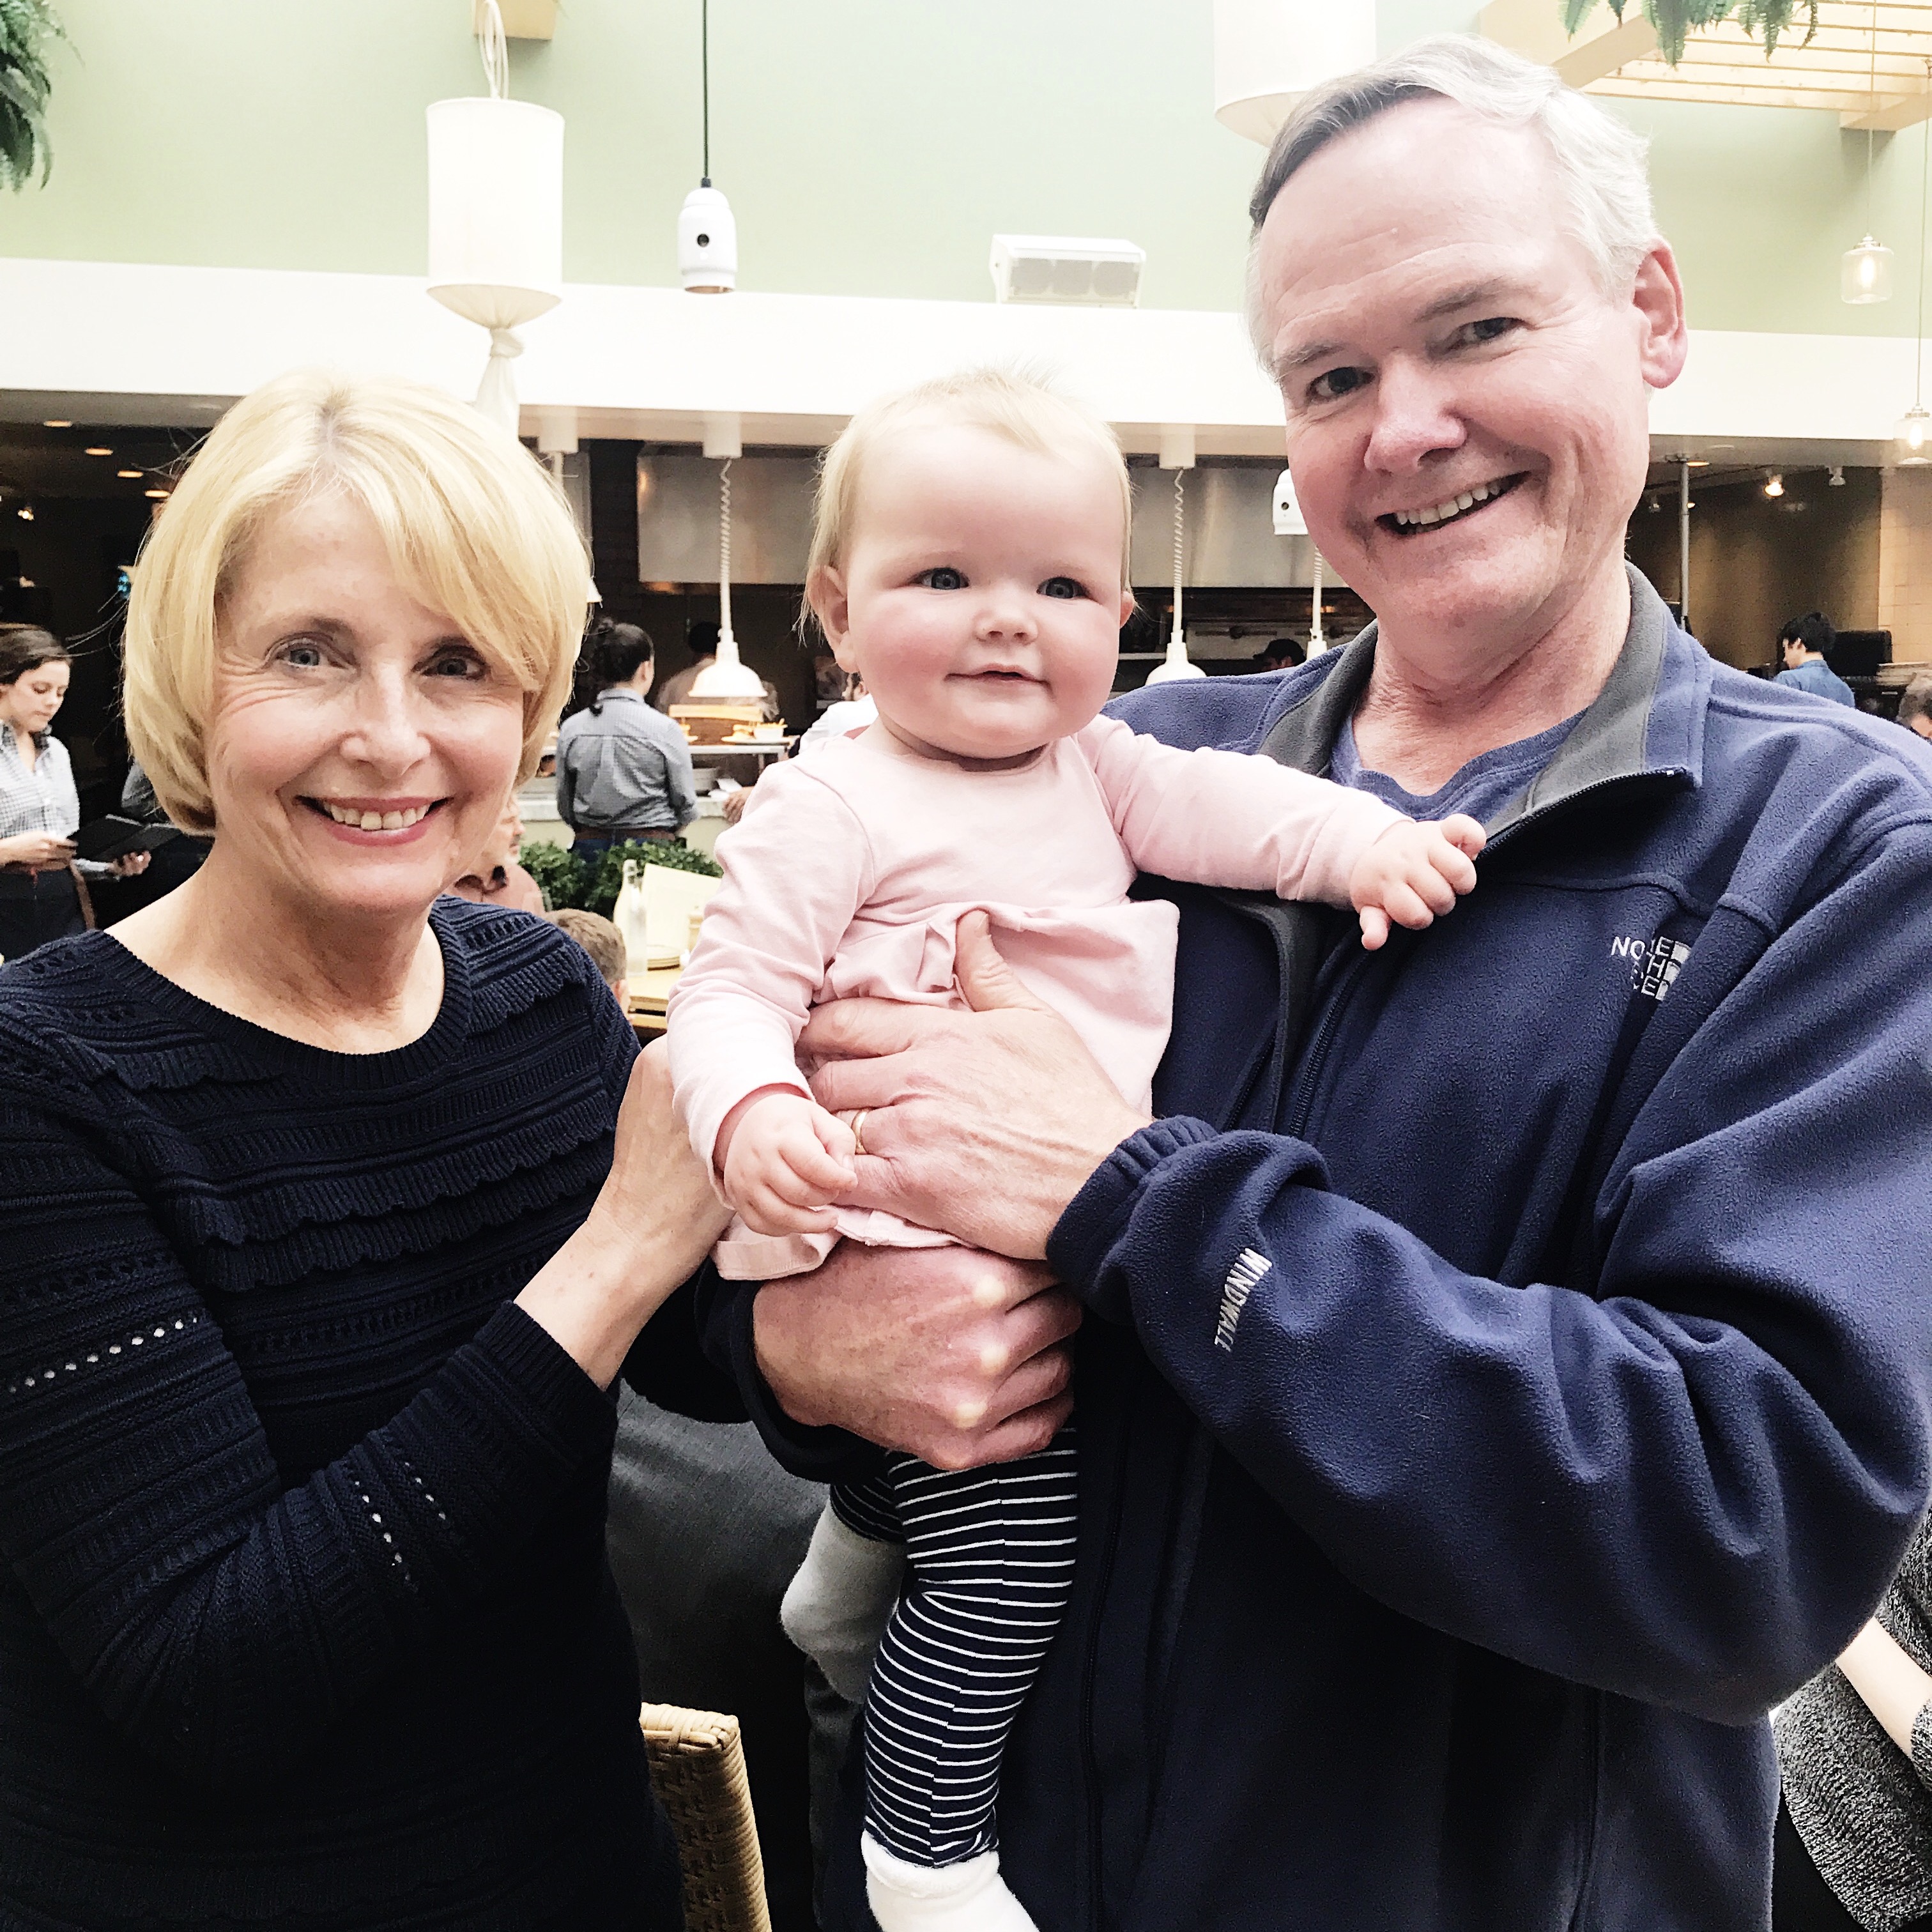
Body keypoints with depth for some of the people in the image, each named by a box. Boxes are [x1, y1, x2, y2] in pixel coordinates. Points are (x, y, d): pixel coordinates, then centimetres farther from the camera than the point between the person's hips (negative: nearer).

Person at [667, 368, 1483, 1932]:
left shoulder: (1089, 766, 7)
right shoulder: (831, 809, -13)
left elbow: (1212, 802, -1)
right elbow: (731, 987, -16)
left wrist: (1363, 842, -19)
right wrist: (755, 1116, -35)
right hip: (918, 1257, -8)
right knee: (1010, 1549, -5)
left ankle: (847, 1573, 58)